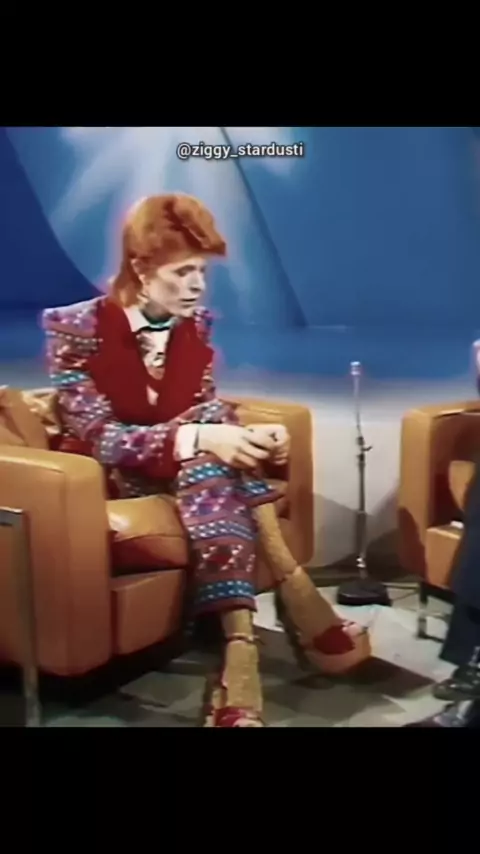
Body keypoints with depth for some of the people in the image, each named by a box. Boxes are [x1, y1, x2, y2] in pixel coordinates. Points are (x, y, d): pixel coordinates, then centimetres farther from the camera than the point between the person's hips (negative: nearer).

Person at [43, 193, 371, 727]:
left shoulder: (195, 324, 1)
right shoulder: (76, 328, -15)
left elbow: (208, 411, 1)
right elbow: (97, 436, -23)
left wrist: (250, 435, -23)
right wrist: (198, 438, -35)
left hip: (194, 469, 5)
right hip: (107, 478, -5)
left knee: (220, 446, -29)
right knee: (209, 456, -31)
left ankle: (241, 650, -36)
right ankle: (291, 591, -30)